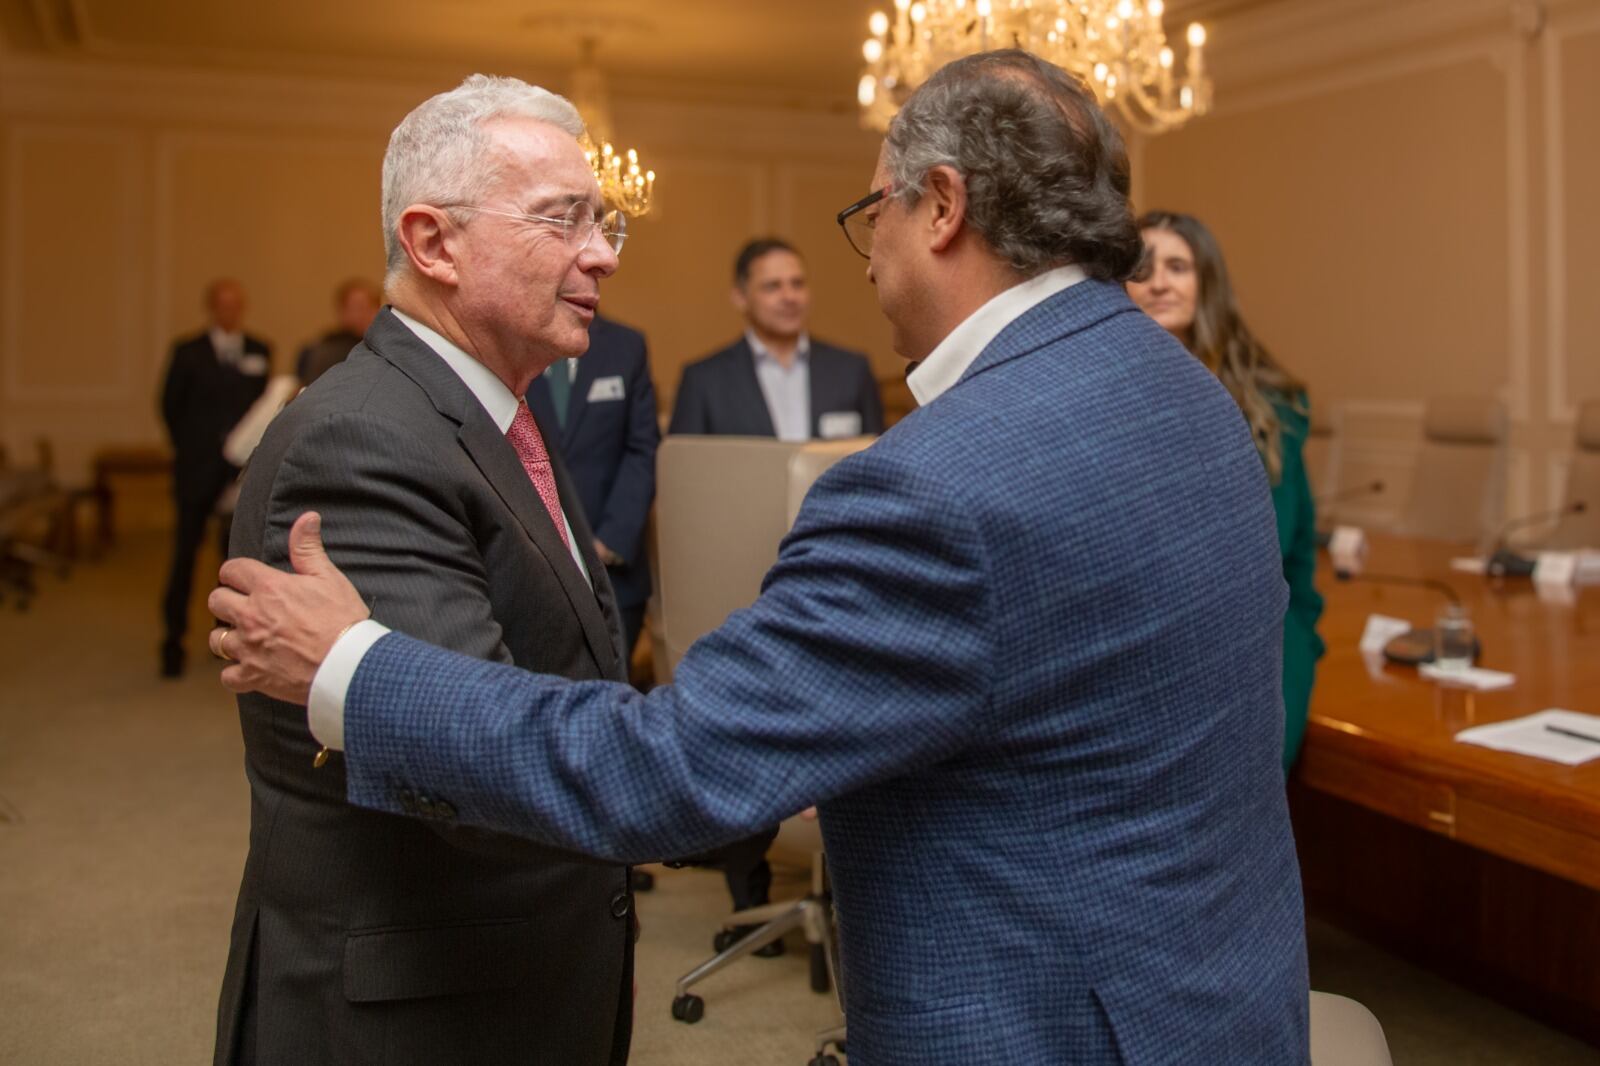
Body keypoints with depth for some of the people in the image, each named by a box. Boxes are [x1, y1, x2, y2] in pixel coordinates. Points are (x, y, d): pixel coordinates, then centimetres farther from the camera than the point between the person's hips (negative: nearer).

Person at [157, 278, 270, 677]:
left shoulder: (259, 352, 7)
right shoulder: (188, 352, 0)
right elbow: (170, 406, 6)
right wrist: (189, 449, 5)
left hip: (243, 467, 2)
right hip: (197, 469, -2)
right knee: (185, 552, -2)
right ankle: (174, 641, 5)